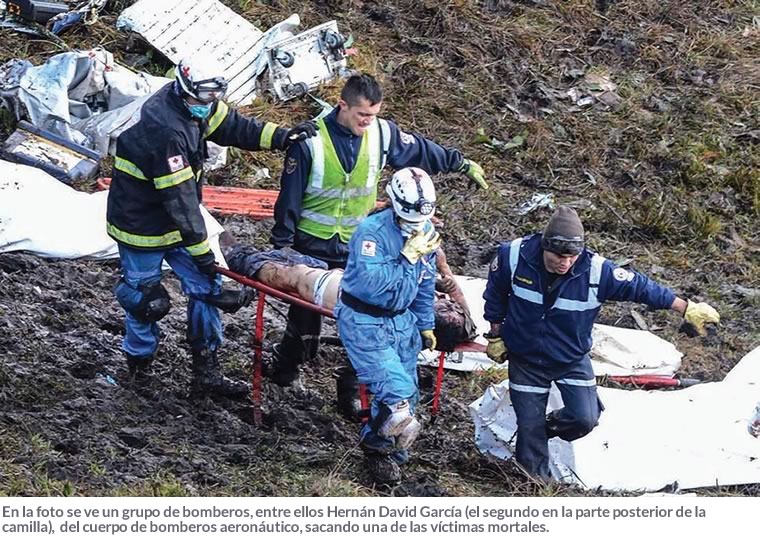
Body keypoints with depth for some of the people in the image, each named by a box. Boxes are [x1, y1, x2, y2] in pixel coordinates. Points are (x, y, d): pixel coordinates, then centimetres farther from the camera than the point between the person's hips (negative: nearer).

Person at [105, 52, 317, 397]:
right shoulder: (165, 131, -33)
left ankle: (206, 371, 11)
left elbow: (231, 126, 8)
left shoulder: (194, 106, -6)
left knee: (206, 286, 5)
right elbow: (179, 196, -29)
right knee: (146, 298, 7)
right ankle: (139, 359, 33)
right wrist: (200, 249, -23)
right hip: (141, 223, -9)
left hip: (173, 220, 9)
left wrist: (281, 137, -6)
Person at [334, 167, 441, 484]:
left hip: (401, 321, 7)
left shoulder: (426, 232, -2)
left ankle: (382, 452, 32)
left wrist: (426, 324, 19)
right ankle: (380, 446, -12)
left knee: (407, 394, 13)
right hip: (364, 321, -7)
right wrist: (408, 257, -31)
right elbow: (374, 286, -32)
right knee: (397, 390, -26)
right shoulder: (373, 232, -24)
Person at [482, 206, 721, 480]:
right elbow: (496, 293, -3)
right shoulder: (515, 256, -23)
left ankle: (549, 426, 23)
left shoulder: (597, 271, -26)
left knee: (584, 419, -12)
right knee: (529, 426, 5)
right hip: (525, 359, 0)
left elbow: (640, 287, -16)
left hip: (571, 359, 0)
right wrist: (496, 335, 5)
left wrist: (688, 309, -13)